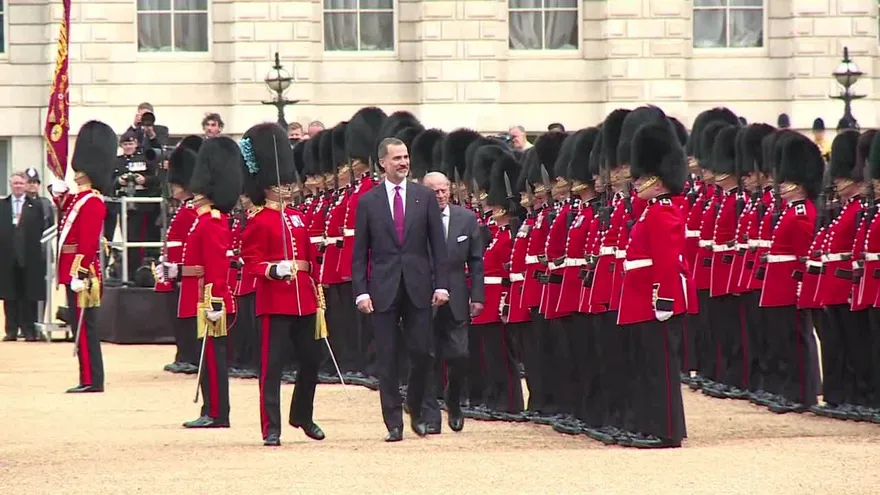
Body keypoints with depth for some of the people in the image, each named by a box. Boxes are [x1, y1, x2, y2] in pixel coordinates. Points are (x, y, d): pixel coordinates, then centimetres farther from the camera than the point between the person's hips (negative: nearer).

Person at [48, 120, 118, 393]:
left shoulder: (92, 203, -16)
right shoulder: (79, 199, 14)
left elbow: (88, 245, -22)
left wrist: (79, 275, -25)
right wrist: (59, 194, 19)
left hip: (81, 273, -10)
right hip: (75, 272, 10)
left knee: (84, 327, -7)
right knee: (82, 327, 12)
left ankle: (92, 381, -5)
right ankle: (90, 379, 16)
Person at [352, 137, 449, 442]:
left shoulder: (425, 197, 6)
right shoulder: (367, 202, 3)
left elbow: (437, 244, 5)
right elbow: (360, 252, 3)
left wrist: (441, 284, -2)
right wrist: (361, 291, -5)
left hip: (418, 289, 1)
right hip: (384, 290, -1)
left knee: (422, 353, -1)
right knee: (387, 359, 0)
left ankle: (416, 413, 19)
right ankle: (394, 423, 4)